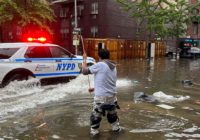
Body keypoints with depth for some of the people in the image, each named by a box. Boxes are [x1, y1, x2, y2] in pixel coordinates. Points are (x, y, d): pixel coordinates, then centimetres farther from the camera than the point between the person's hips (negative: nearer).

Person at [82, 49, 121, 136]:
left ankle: (94, 131, 20)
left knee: (96, 114, 10)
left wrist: (84, 59, 6)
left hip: (101, 96, -7)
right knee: (112, 113, 26)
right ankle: (116, 127, 39)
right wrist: (95, 89, 25)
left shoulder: (99, 65, -13)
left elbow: (85, 71, -7)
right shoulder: (113, 66, 11)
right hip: (112, 95, 7)